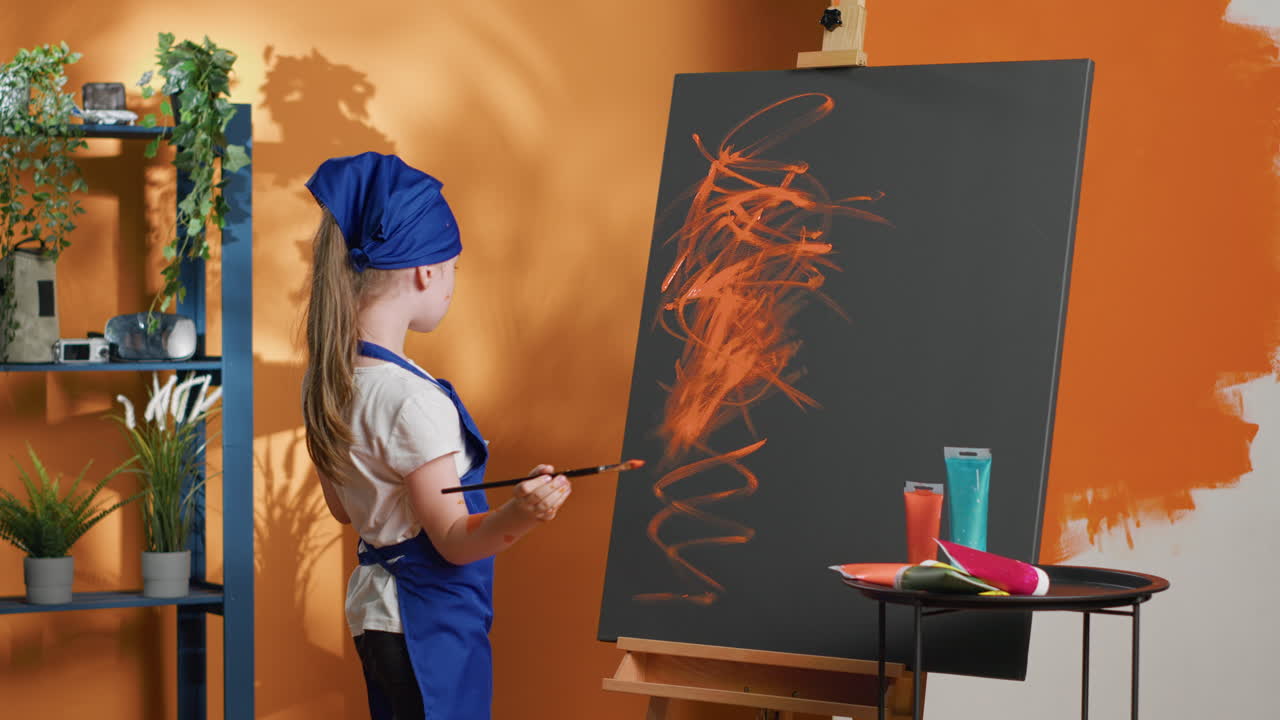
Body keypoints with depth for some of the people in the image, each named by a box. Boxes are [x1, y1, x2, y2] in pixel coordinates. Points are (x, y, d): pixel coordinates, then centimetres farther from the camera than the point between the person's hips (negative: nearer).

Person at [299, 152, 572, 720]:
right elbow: (454, 540, -20)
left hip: (375, 609, 9)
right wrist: (518, 515, -38)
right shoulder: (413, 400, -23)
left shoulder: (323, 382, 2)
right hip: (432, 623, -9)